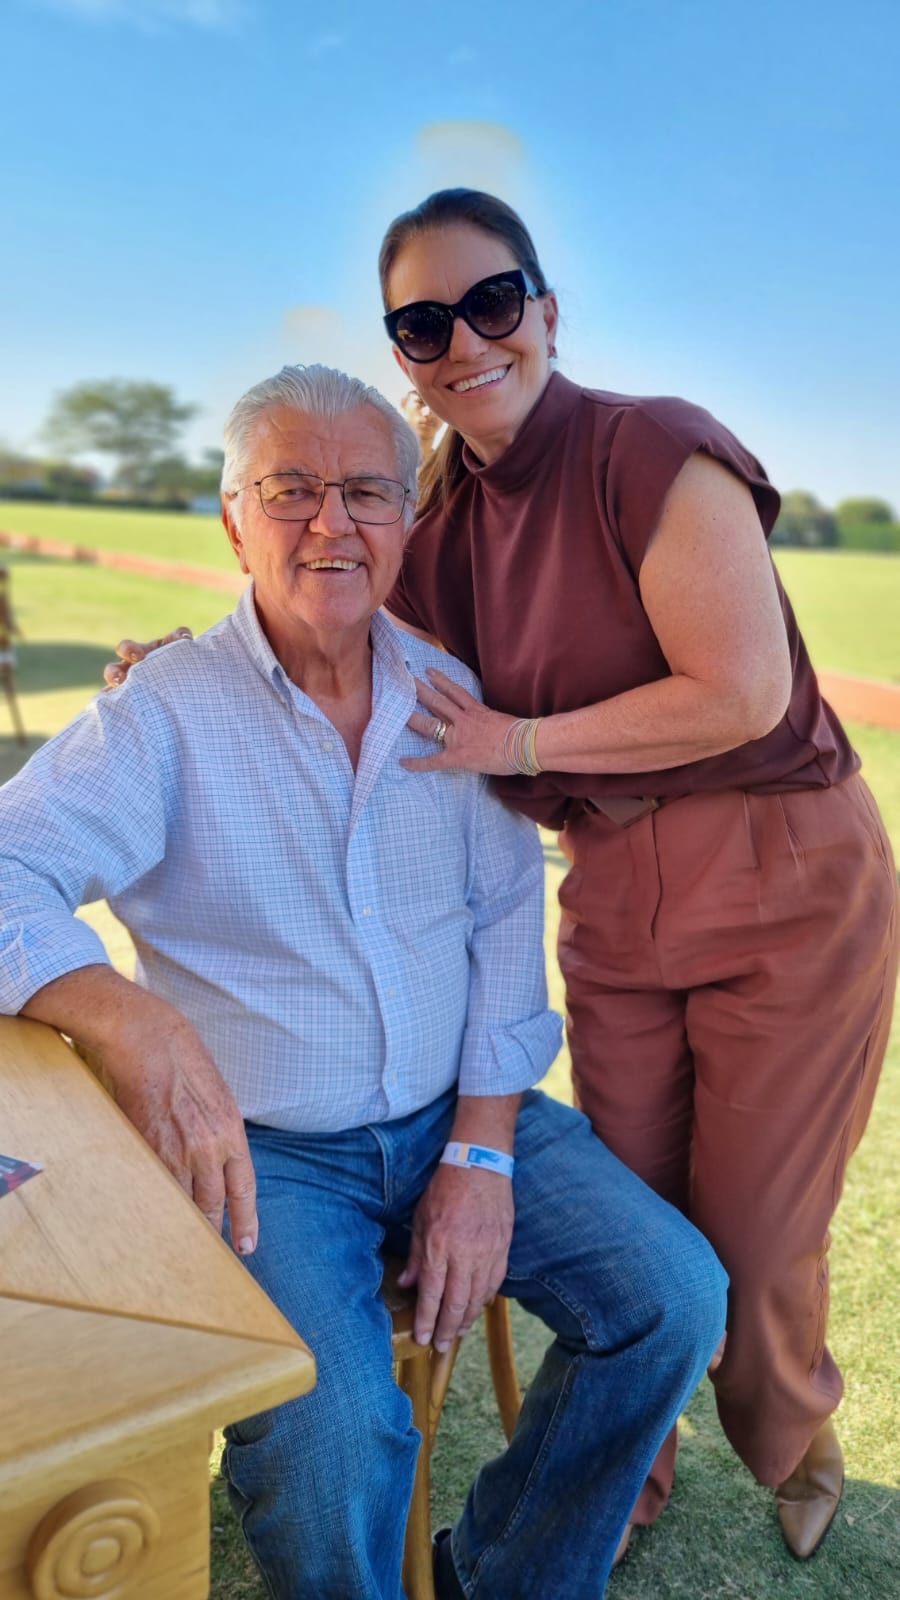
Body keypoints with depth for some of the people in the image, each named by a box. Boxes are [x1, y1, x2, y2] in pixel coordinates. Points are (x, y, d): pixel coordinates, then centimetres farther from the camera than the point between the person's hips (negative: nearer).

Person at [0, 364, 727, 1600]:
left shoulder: (451, 695, 3)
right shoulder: (162, 718, -10)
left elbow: (506, 921, 1)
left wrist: (483, 1152, -7)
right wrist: (131, 1017, -42)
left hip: (460, 1116, 4)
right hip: (264, 1149, -3)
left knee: (676, 1292, -8)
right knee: (331, 1438, -25)